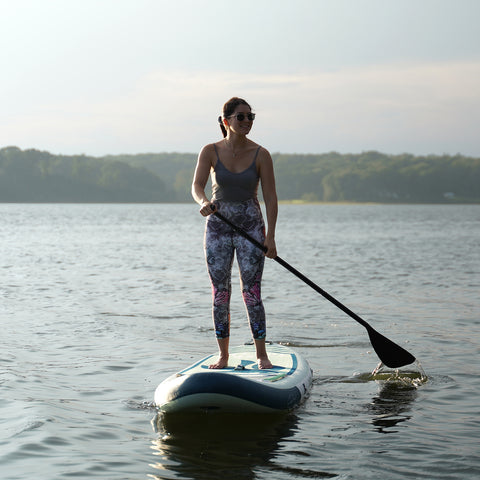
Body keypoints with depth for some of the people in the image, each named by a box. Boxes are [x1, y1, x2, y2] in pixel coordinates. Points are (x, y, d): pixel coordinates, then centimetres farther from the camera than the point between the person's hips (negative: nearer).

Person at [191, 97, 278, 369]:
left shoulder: (260, 155, -5)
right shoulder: (211, 152, -2)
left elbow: (271, 197, -6)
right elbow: (197, 186, -12)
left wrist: (270, 236, -13)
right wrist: (203, 202, -36)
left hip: (250, 226, -1)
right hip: (218, 226, 1)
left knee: (252, 293, -6)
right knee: (220, 294, 3)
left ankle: (262, 354, 4)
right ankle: (223, 356, 12)